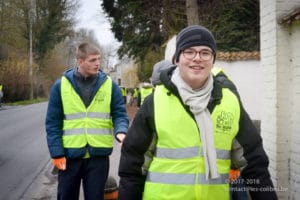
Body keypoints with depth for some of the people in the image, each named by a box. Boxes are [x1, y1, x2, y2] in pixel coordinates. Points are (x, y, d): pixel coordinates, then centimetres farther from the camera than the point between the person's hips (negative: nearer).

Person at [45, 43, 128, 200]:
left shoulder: (109, 85, 0)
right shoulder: (61, 85, -2)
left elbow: (119, 114, 2)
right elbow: (53, 123, -1)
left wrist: (121, 131, -20)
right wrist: (56, 152, -7)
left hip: (99, 155, 0)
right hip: (69, 155, 0)